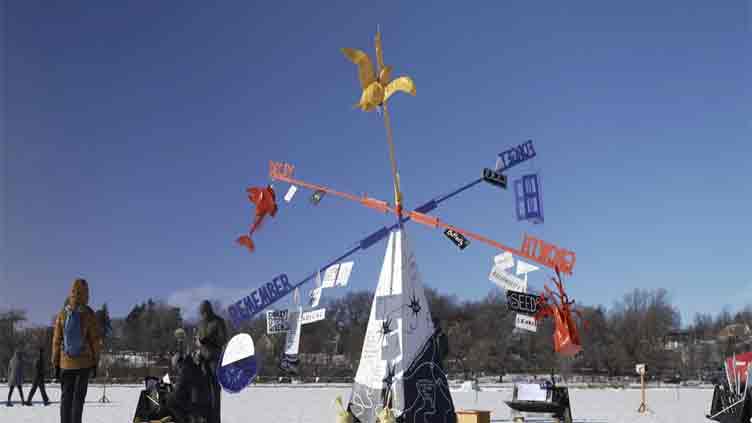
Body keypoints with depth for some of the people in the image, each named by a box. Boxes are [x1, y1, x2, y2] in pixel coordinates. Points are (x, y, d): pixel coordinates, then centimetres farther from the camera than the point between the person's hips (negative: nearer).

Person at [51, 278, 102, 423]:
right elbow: (95, 340, -5)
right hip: (84, 362, -2)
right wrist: (95, 362, 4)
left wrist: (55, 364, 10)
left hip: (66, 363, 2)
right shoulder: (89, 314, -7)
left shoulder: (62, 314, -2)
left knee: (65, 397, 9)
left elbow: (56, 341, 2)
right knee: (79, 397, 2)